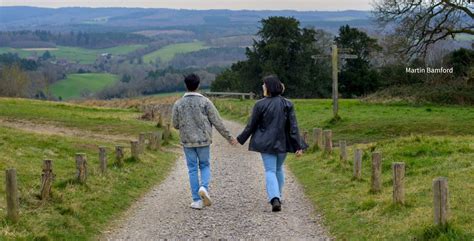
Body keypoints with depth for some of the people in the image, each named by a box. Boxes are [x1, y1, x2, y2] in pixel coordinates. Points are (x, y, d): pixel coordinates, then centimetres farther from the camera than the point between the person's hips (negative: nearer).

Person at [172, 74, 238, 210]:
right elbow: (217, 122, -6)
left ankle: (197, 200, 5)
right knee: (205, 166, 16)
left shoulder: (178, 104, -2)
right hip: (203, 140, -1)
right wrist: (229, 137, 2)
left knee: (192, 170, 8)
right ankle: (204, 187, -12)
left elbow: (175, 125, 3)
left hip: (187, 141, 1)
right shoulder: (205, 102, -7)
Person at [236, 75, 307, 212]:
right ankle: (278, 196, 31)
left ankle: (274, 199, -19)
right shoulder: (287, 104, -3)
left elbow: (251, 126, -4)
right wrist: (298, 146, -5)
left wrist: (240, 139, 10)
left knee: (270, 171, -1)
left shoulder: (260, 105, -10)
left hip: (266, 143, -3)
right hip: (282, 143, 3)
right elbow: (293, 127, -6)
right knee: (279, 168, 22)